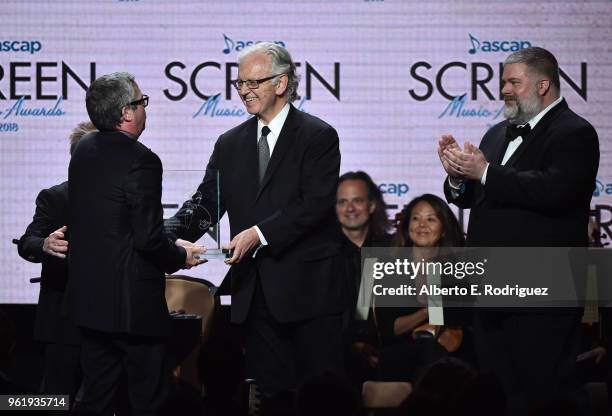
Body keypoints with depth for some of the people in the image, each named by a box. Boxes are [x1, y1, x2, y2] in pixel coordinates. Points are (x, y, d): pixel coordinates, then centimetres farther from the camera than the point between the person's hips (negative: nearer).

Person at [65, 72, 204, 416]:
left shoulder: (84, 151, 7)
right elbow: (149, 238, -21)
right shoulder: (141, 160, -18)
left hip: (88, 296, 8)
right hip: (132, 301, -8)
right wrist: (181, 257, -1)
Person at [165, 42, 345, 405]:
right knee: (272, 392, 6)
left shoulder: (318, 137, -3)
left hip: (309, 290, -5)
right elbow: (206, 204, 6)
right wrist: (168, 238, -13)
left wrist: (259, 234, -22)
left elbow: (315, 205, -14)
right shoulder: (231, 144, 14)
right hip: (257, 293, 5)